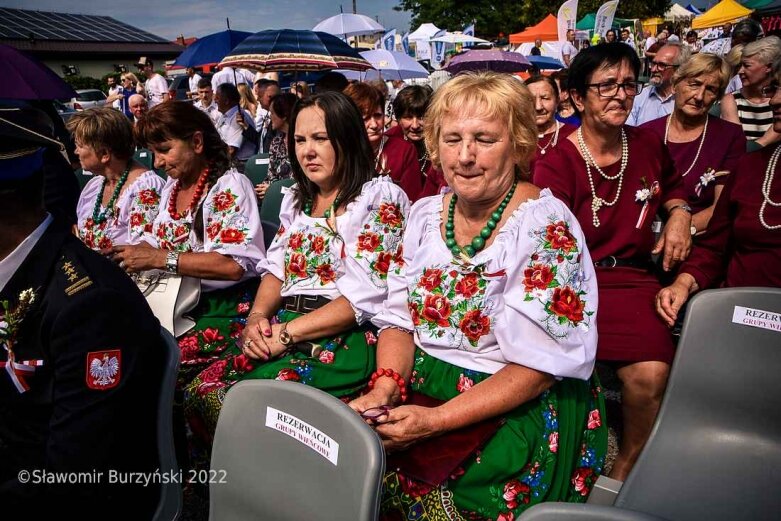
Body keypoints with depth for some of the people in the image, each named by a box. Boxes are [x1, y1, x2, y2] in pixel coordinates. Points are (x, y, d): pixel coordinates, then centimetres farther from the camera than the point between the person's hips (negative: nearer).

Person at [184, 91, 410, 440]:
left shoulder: (380, 197, -4)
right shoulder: (296, 198, 19)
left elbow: (365, 297, -12)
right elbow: (276, 269, 18)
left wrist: (287, 332, -14)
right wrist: (257, 317, -3)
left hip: (347, 339, -6)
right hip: (282, 331, 7)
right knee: (199, 391, -13)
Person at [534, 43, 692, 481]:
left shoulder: (649, 145, 9)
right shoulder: (556, 165, -6)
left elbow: (673, 185, 33)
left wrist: (679, 213, 11)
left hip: (632, 279, 3)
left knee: (650, 374, -24)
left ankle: (625, 474, 7)